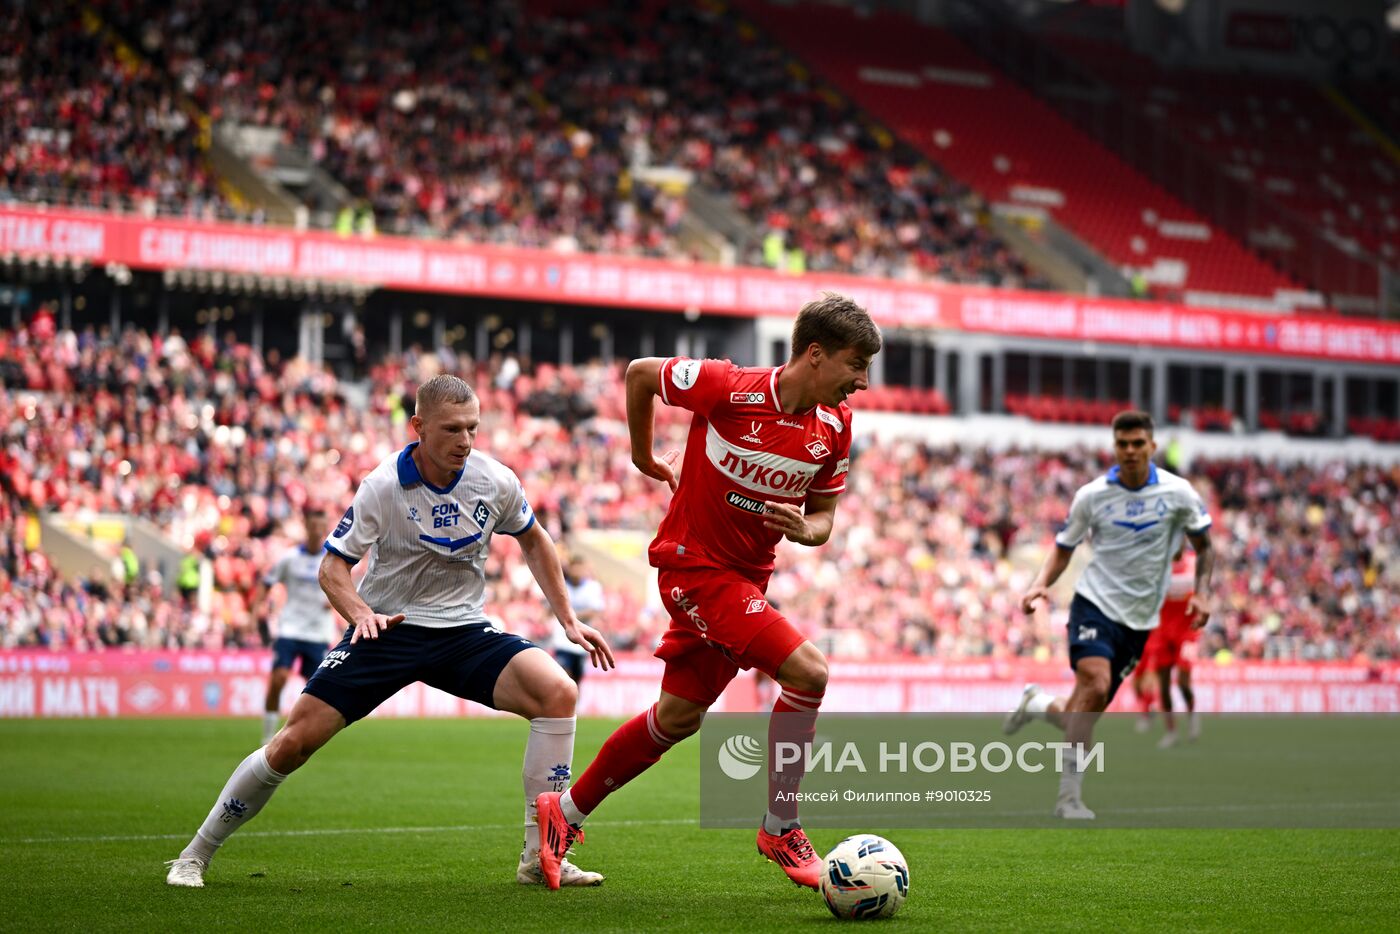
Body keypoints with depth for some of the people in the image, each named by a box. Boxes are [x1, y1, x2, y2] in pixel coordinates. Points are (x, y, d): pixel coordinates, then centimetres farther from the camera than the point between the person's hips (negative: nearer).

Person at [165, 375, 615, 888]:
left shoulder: (496, 481, -6)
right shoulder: (383, 485, -14)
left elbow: (533, 539, 14)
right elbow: (333, 564, -8)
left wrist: (568, 619, 11)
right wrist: (361, 613, -28)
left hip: (464, 630, 2)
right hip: (387, 629, -2)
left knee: (557, 691, -23)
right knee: (295, 740, -14)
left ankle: (540, 858, -16)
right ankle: (195, 855, 6)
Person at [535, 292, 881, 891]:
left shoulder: (834, 426, -2)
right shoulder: (729, 388, -21)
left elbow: (823, 515, 9)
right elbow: (640, 373, -5)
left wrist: (806, 529, -15)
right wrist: (644, 457, 6)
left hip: (747, 578, 7)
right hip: (694, 564, -7)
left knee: (680, 716, 13)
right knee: (807, 671, -21)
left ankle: (567, 812, 30)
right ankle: (780, 829, -7)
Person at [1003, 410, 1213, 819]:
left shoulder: (1178, 493, -2)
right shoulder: (1091, 495, -3)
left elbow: (1203, 545, 10)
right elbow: (1064, 548, 7)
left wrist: (1201, 593, -4)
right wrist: (1041, 584, -11)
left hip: (1139, 620, 2)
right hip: (1095, 604, -2)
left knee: (1088, 713, 3)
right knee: (1095, 684, -27)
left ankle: (1037, 704, 38)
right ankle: (1069, 796, -21)